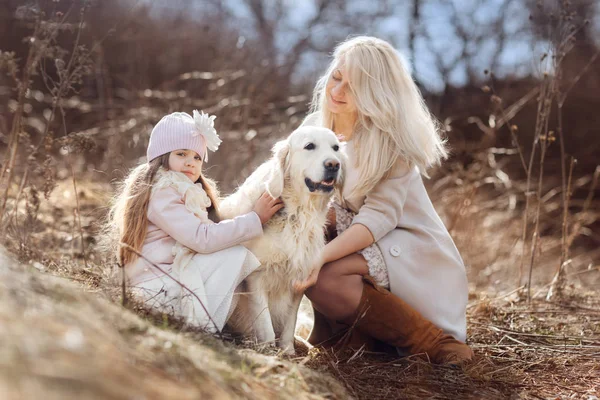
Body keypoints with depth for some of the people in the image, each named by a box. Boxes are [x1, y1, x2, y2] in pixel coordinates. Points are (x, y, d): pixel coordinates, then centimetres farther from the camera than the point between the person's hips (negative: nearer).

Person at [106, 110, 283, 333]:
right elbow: (202, 239, -22)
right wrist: (255, 219, -18)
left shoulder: (181, 190, 18)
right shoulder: (161, 192, -13)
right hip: (158, 288, -10)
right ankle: (205, 328, -16)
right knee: (237, 256, -16)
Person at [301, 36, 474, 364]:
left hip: (412, 250, -6)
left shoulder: (390, 139, -16)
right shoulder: (315, 125, 1)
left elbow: (379, 216, -25)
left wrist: (321, 256, -37)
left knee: (324, 280, -30)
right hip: (354, 244, 6)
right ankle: (332, 325, -1)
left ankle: (435, 342, -17)